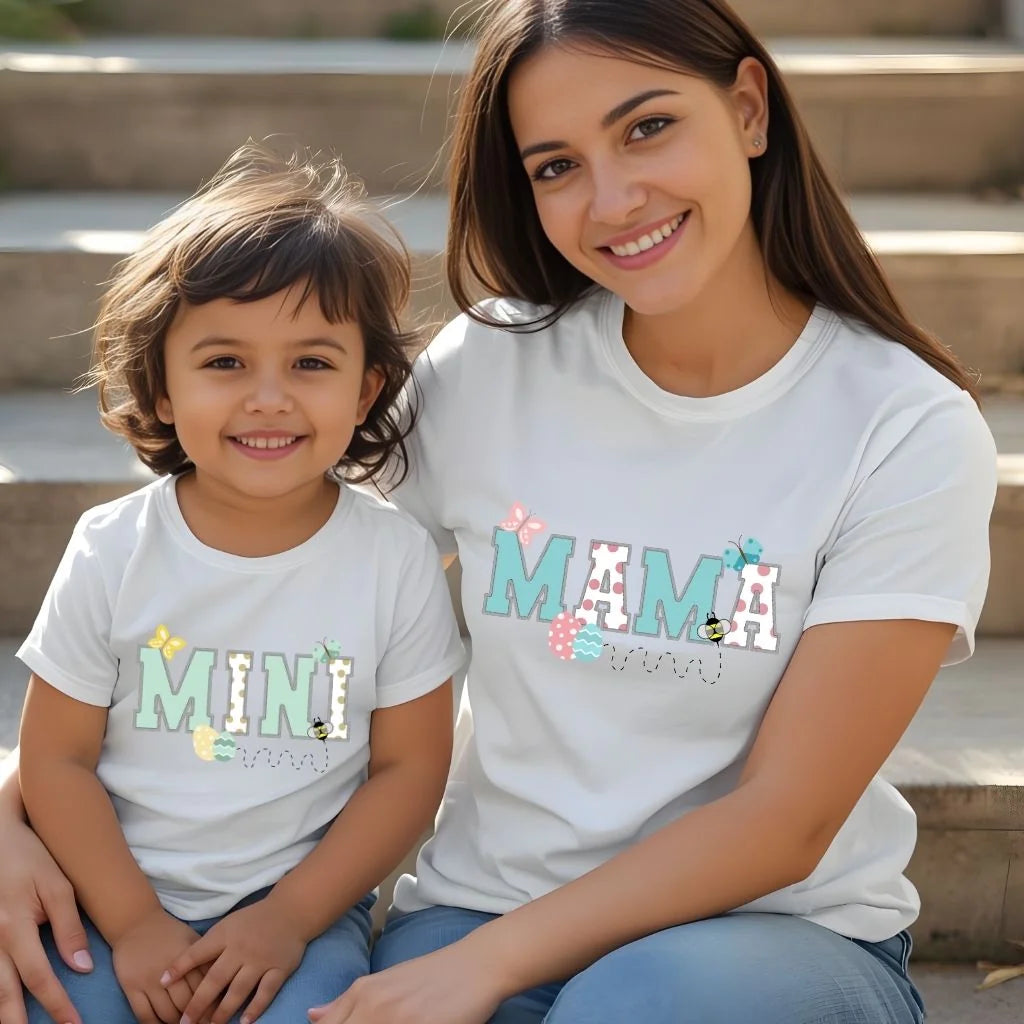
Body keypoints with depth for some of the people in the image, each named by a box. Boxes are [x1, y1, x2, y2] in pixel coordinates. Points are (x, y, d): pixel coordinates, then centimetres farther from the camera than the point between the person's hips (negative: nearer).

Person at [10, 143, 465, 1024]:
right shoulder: (111, 552, -6)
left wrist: (289, 917, -12)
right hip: (120, 898, 1)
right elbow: (58, 759, -1)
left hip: (306, 898, -1)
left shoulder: (397, 559, -7)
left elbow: (409, 768, -3)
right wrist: (133, 922, -10)